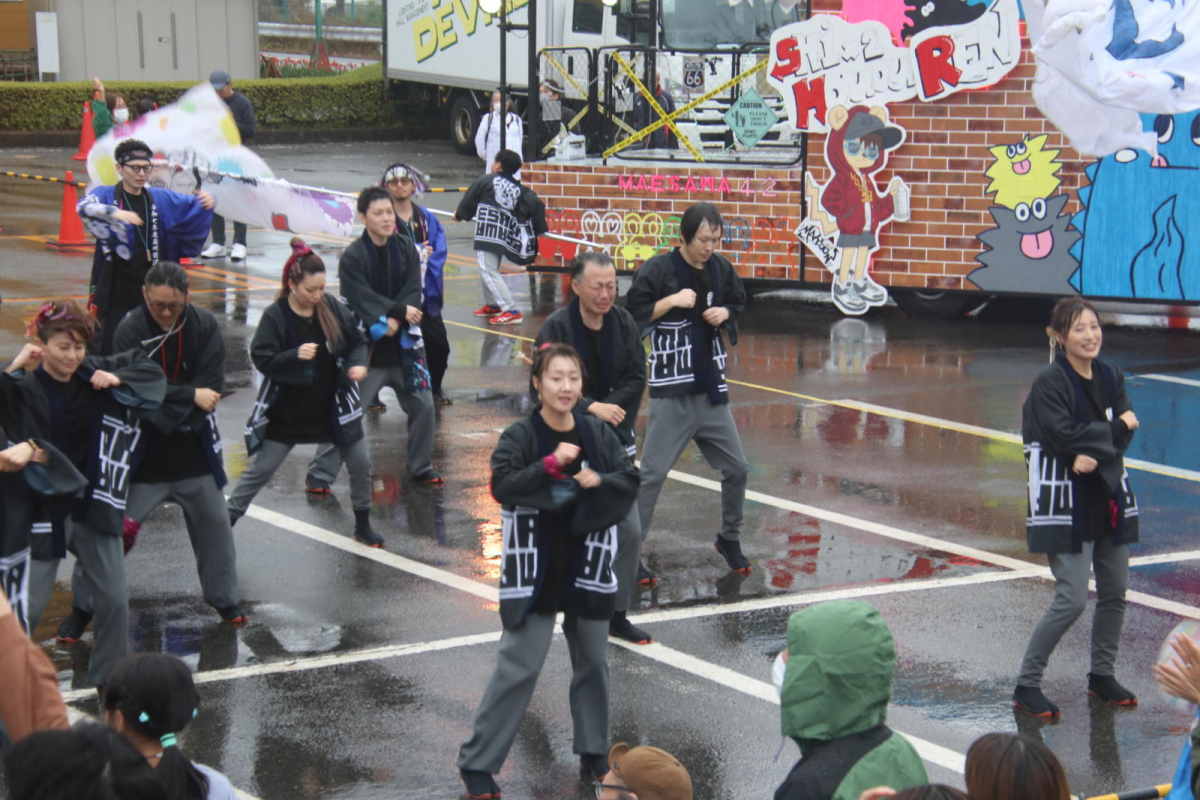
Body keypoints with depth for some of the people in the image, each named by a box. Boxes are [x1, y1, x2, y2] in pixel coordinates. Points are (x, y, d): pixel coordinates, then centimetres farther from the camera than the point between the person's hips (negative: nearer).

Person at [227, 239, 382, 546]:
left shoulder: (333, 308, -7)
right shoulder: (275, 316, -17)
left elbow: (357, 341, 5)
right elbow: (261, 359, -17)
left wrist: (357, 363, -15)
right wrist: (294, 356, -32)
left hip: (333, 405, 3)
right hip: (286, 411, -3)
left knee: (361, 464, 8)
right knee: (260, 470, 2)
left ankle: (363, 525, 28)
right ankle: (225, 522, 13)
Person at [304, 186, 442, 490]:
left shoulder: (406, 248, 1)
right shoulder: (352, 257, -12)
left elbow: (413, 292, -4)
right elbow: (363, 300, -18)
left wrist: (393, 320, -18)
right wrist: (400, 310, -21)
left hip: (402, 342, 5)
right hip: (365, 345, -5)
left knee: (423, 404, 10)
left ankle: (420, 467, 28)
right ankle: (320, 474, 3)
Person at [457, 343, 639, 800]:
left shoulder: (598, 434, 1)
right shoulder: (520, 436, -10)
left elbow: (631, 481, 2)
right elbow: (502, 486, -22)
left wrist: (600, 482, -17)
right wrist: (551, 464, -29)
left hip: (587, 567, 4)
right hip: (535, 570, -4)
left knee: (593, 663, 15)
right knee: (518, 668, -5)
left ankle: (594, 754, 32)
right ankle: (477, 762, 5)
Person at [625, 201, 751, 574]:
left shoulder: (721, 268, 2)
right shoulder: (658, 269, -12)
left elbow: (736, 303, 19)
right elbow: (633, 316, -12)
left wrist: (724, 313, -2)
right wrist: (672, 301, -20)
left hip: (711, 389, 5)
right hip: (671, 393, -5)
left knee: (736, 468, 12)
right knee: (652, 473, -6)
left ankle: (729, 539, 32)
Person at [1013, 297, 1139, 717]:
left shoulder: (1110, 376, 6)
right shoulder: (1049, 383, -12)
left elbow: (1125, 432, -2)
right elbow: (1064, 435, -22)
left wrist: (1093, 453, -19)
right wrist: (1116, 427, -12)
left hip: (1109, 495, 7)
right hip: (1066, 501, -7)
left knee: (1114, 592, 13)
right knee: (1072, 600, -10)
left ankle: (1102, 675, 32)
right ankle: (1026, 685, 1)